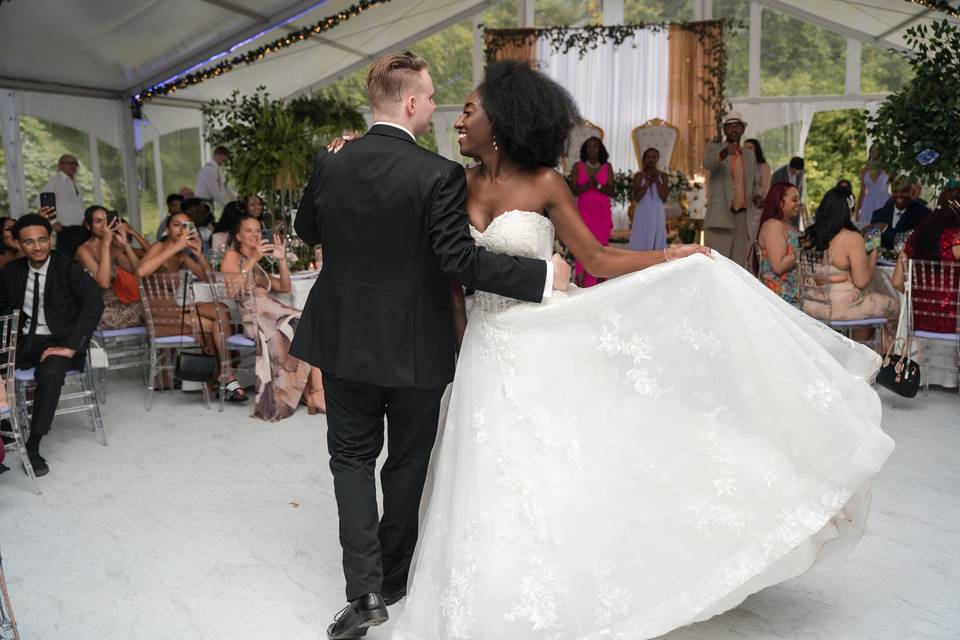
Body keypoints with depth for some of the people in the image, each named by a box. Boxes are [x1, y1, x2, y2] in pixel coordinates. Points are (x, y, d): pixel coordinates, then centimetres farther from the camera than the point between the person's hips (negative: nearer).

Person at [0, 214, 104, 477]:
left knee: (50, 373, -35)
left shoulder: (68, 268, -7)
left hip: (58, 341, -4)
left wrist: (70, 346, -26)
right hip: (22, 341, 4)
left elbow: (94, 303, -20)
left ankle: (33, 446, -25)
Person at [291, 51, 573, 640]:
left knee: (352, 456, 16)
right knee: (407, 462, 17)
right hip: (415, 348, -2)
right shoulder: (439, 175, -18)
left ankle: (365, 588, 6)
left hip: (345, 341, 3)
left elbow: (306, 229, 12)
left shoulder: (331, 165, -4)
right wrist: (543, 274, -16)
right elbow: (460, 259, -22)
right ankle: (393, 579, 33)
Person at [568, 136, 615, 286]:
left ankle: (600, 284, 0)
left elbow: (611, 192, 3)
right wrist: (587, 185, -16)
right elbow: (573, 190, -1)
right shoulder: (578, 166, 6)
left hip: (602, 213, 1)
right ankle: (581, 284, -13)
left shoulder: (607, 167, 8)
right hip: (584, 212, -1)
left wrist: (598, 185, -13)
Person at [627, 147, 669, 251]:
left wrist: (656, 180, -10)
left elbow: (664, 197, -4)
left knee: (657, 244, 2)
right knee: (640, 244, -4)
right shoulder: (639, 175, 1)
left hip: (657, 214, 2)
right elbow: (637, 197, -9)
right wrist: (648, 181, -12)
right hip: (643, 214, -2)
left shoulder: (663, 176, 6)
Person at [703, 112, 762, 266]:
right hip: (721, 215, -5)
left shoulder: (750, 155, 20)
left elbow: (755, 183, 24)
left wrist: (756, 196, 0)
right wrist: (724, 153, -39)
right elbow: (707, 163, -17)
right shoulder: (714, 148, 5)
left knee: (738, 265, 4)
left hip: (743, 216, 5)